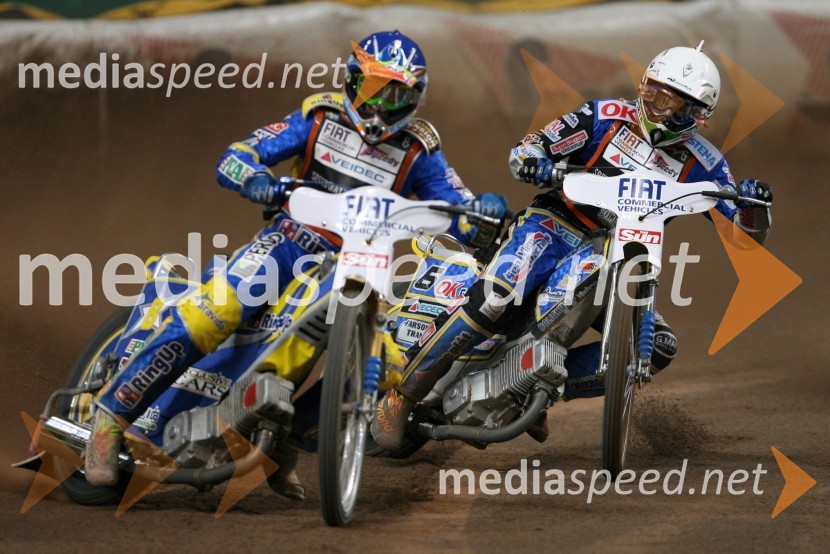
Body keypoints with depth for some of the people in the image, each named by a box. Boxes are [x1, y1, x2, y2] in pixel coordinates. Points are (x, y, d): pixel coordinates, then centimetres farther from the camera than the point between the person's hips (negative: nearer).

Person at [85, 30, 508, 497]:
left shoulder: (419, 149, 4)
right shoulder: (321, 117, 2)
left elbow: (464, 221, 0)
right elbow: (233, 159, -4)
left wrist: (485, 214, -25)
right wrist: (258, 181, -28)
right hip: (290, 243, -2)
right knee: (217, 310, -29)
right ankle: (113, 414, -23)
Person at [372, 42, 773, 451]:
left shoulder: (700, 164, 5)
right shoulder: (606, 117, -1)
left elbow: (748, 232, 4)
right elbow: (524, 151, -2)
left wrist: (750, 201, -20)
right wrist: (536, 163, -27)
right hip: (554, 228, -4)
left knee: (659, 347, -15)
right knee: (494, 297, -33)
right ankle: (402, 395, -25)